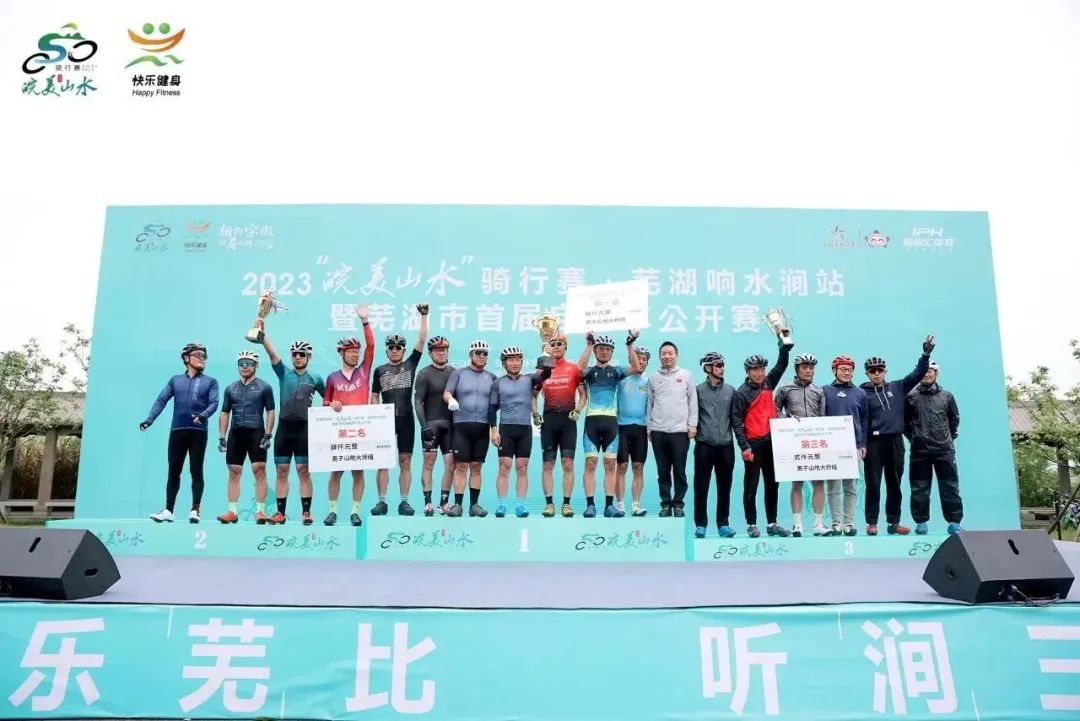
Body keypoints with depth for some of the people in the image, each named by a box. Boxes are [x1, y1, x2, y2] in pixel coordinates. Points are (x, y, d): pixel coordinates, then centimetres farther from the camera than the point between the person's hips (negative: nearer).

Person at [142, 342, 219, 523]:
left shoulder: (210, 381, 10)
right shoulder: (175, 380, 14)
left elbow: (214, 403, -3)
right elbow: (161, 400, 6)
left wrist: (202, 415, -23)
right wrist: (149, 419, -8)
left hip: (198, 431, -2)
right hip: (177, 431, 2)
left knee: (196, 471, -1)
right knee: (173, 471, 5)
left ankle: (195, 510, 1)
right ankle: (168, 510, 10)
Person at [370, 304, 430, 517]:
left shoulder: (410, 365, 8)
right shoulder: (380, 370, 10)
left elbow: (421, 340, 1)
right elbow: (374, 397, 12)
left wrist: (423, 316, -4)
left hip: (406, 420, 0)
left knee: (405, 462, 2)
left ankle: (404, 501, 7)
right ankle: (381, 501, 5)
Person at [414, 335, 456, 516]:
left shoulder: (453, 372, 11)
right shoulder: (424, 374, -1)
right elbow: (418, 401, -5)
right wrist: (424, 426, -13)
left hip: (449, 424, 4)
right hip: (431, 423, -4)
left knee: (450, 464, 1)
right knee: (429, 462, -2)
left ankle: (444, 502, 10)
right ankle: (427, 502, 3)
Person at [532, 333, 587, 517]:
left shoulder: (574, 369, 6)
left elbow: (583, 394, 7)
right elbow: (534, 395, 16)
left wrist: (577, 410, -8)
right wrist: (535, 414, 3)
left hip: (568, 419, -1)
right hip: (548, 419, 2)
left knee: (568, 463, -3)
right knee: (548, 464, 2)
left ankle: (567, 503, 2)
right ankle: (549, 503, 6)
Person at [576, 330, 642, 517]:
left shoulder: (616, 371, 13)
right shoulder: (589, 371, 9)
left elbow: (635, 367, -4)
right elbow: (580, 367, -14)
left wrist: (630, 345, -13)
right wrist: (589, 344, -16)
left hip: (611, 421, 1)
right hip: (592, 420, -1)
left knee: (610, 464, 1)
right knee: (590, 463, -5)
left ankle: (609, 506, 4)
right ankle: (590, 505, -3)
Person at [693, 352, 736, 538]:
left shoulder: (730, 390, 9)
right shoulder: (699, 390, 1)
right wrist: (695, 434, -4)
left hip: (725, 446, 2)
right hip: (704, 446, -2)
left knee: (724, 487, 7)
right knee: (701, 487, 1)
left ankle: (723, 524, 16)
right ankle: (700, 524, 9)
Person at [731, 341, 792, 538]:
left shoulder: (768, 384, 10)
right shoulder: (742, 393, -7)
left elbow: (781, 365, 15)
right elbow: (736, 421, -11)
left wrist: (784, 344, 2)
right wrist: (744, 446, -17)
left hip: (771, 441, 6)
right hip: (753, 445, -6)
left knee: (772, 484, 10)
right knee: (751, 486, 1)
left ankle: (772, 524, 18)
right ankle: (752, 525, 7)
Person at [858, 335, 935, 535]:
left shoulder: (897, 387, 11)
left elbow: (917, 374, 10)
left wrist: (926, 354, -3)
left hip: (895, 441, 4)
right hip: (874, 443, -4)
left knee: (894, 484, 10)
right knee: (873, 484, 0)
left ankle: (893, 522, 18)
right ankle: (872, 523, 7)